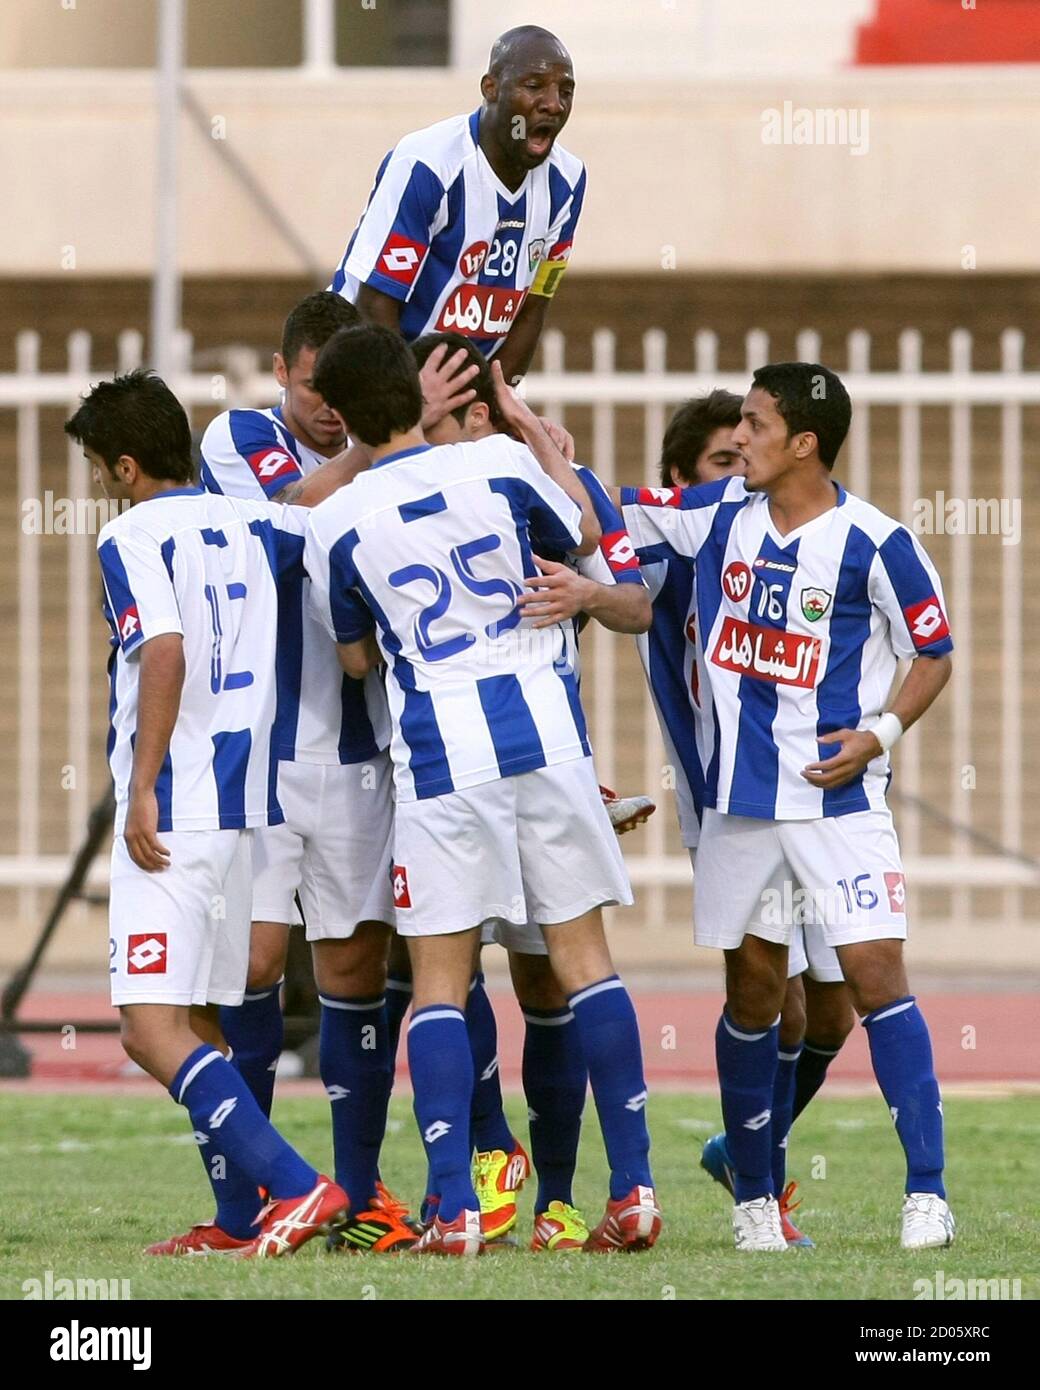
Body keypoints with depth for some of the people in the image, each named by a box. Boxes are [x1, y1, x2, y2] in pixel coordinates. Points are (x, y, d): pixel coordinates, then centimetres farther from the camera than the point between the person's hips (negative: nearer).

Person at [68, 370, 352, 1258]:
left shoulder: (133, 538, -9)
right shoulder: (249, 525, 11)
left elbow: (165, 650, -21)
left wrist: (143, 788, -20)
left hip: (173, 812, -8)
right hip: (244, 807, 8)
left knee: (154, 1028, -11)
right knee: (198, 1020, 17)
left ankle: (295, 1185, -21)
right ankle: (243, 1219, 18)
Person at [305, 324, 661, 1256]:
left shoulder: (337, 526, -2)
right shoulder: (503, 464, -2)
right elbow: (584, 538, 19)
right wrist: (538, 433, 30)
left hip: (439, 755, -1)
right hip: (545, 733, 1)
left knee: (440, 978, 3)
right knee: (583, 956, 8)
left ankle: (456, 1210, -6)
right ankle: (635, 1189, 7)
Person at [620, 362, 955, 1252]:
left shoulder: (875, 544, -12)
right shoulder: (718, 514, 1)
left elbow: (934, 655, -3)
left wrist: (879, 733, -16)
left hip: (839, 795, -4)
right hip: (740, 798, 4)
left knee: (876, 970, -12)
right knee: (753, 984, 9)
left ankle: (927, 1192, -10)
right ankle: (754, 1199, 19)